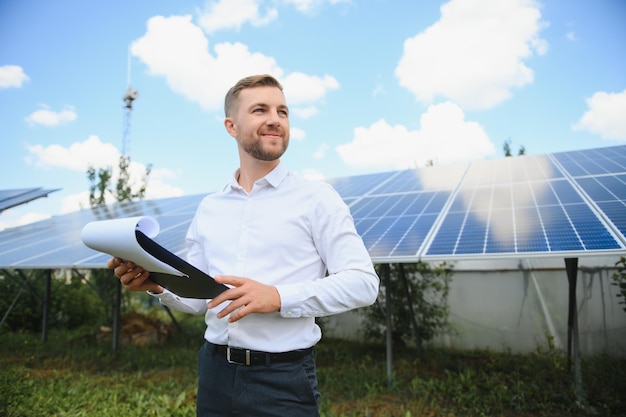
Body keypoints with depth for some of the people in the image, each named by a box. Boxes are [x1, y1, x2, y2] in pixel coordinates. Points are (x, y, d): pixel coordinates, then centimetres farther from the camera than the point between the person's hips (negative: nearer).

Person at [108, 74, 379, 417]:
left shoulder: (316, 198, -6)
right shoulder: (208, 208, 7)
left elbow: (363, 281, -13)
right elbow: (198, 299, 11)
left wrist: (278, 297, -23)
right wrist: (158, 283, -9)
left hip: (283, 379, -4)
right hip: (215, 373, 4)